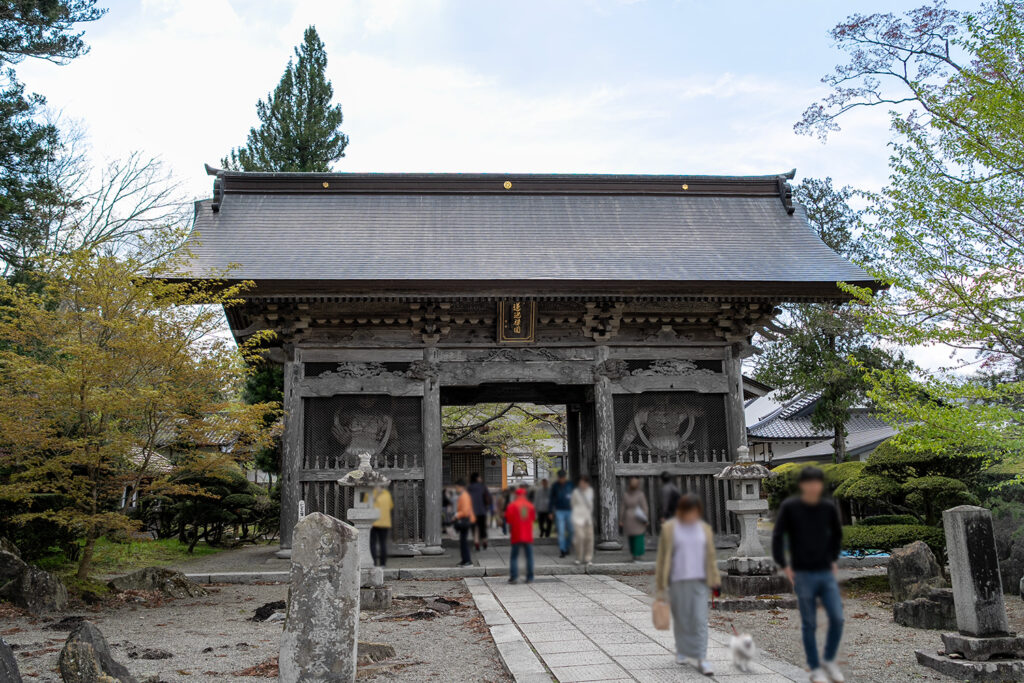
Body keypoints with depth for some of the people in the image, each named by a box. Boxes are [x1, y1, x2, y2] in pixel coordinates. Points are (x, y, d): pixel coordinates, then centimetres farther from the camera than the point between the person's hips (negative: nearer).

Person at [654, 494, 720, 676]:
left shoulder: (705, 528, 7)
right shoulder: (669, 529, -1)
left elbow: (711, 556, 12)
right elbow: (663, 558, 1)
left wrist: (715, 580, 8)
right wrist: (660, 585, 0)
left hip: (700, 581, 1)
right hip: (678, 581, -1)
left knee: (700, 620, -5)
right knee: (681, 619, 9)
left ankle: (701, 659, -4)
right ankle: (683, 652, 26)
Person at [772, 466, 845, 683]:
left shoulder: (829, 507, 0)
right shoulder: (789, 507, -9)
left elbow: (837, 533, 18)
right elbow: (777, 537, -5)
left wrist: (834, 559, 13)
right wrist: (784, 566, -7)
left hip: (826, 573, 3)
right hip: (803, 575, -3)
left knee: (837, 618, -3)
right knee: (809, 624, 4)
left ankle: (829, 660, 19)